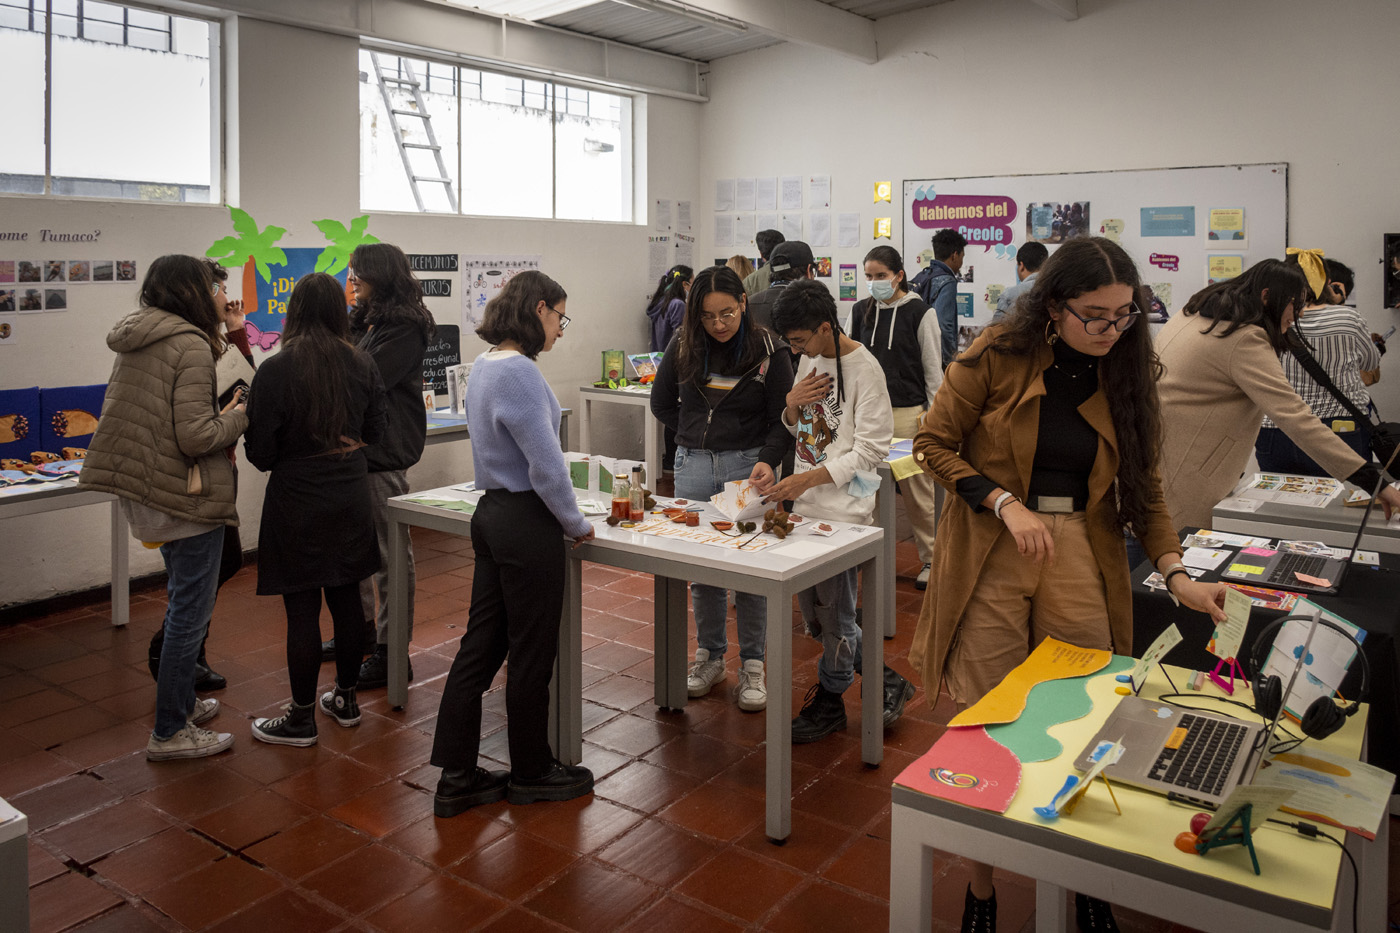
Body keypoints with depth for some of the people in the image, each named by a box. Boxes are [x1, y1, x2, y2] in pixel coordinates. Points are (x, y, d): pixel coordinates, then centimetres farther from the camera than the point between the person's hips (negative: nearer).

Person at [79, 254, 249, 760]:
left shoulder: (136, 343, 11)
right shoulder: (190, 344, -16)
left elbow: (127, 416, 16)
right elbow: (196, 436, -23)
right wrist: (239, 416, -5)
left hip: (143, 492, 9)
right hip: (186, 494, -9)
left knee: (182, 600, 22)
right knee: (190, 608, 0)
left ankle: (181, 702, 35)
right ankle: (170, 732, 9)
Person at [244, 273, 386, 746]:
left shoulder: (275, 371, -14)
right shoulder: (363, 364, -2)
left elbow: (260, 452, -10)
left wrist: (291, 451, 10)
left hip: (297, 500, -4)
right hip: (352, 498, 5)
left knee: (302, 608, 3)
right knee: (346, 598, 14)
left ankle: (302, 718, 14)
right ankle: (346, 699, 27)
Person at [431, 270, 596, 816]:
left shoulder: (484, 366, 11)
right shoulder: (518, 372, -20)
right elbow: (546, 467, -21)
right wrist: (576, 524, -7)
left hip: (492, 518, 9)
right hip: (527, 525, -9)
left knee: (481, 645, 13)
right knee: (532, 653, 6)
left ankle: (456, 777, 20)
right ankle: (531, 774, 24)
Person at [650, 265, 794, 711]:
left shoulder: (769, 350, -6)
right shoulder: (683, 346, 2)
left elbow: (782, 419, -6)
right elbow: (662, 404, 14)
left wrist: (768, 460, -23)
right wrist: (699, 436, 6)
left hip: (747, 465, -3)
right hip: (693, 465, 3)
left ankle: (752, 665, 14)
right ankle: (710, 655, 25)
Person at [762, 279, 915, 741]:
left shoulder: (864, 368, -14)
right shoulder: (810, 360, 10)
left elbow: (871, 450, -15)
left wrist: (808, 479, -20)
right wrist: (792, 404, -4)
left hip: (842, 507, -8)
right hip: (804, 502, 8)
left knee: (833, 611, 2)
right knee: (813, 611, 13)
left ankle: (829, 701, 23)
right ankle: (885, 681, 29)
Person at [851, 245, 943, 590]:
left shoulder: (919, 313, -3)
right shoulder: (861, 311, 9)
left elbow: (933, 369, -1)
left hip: (908, 413, -4)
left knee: (917, 489, 2)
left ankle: (931, 558, 16)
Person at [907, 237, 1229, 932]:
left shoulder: (1124, 372, 4)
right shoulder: (999, 355, -7)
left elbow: (1142, 487, 7)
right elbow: (932, 443, -2)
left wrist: (1175, 572, -7)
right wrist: (1006, 502, -14)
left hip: (1080, 556, 3)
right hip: (991, 555, -2)